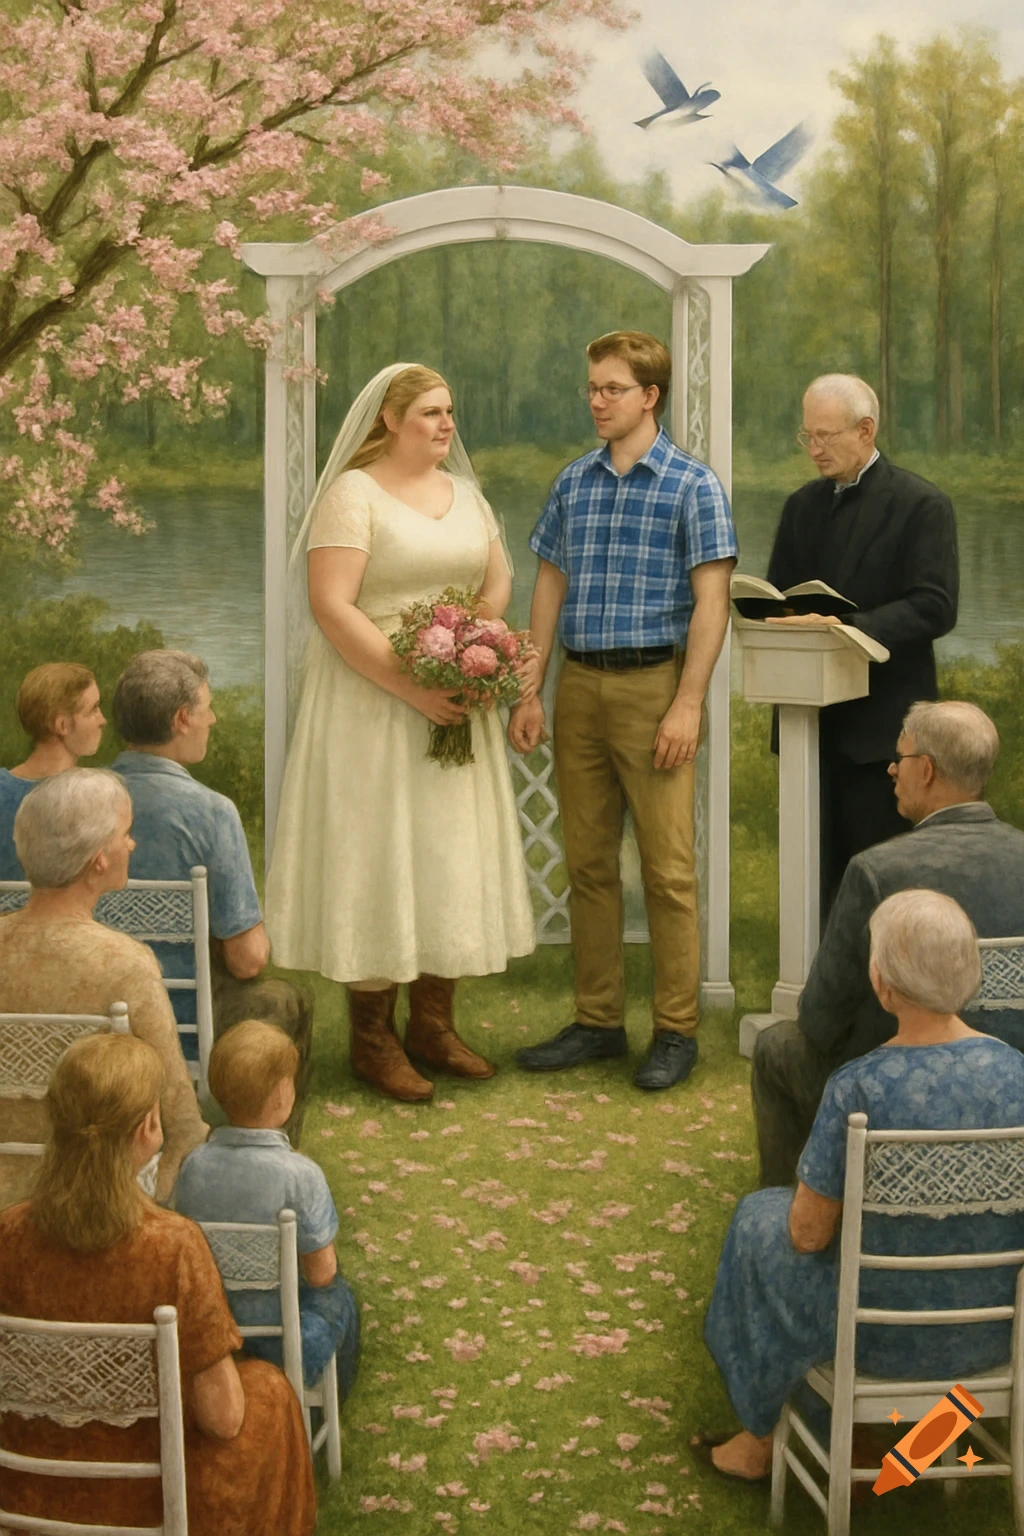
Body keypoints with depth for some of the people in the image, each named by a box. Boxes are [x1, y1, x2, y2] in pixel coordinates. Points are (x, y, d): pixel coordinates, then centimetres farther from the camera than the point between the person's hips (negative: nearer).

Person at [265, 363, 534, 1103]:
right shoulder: (352, 495, -9)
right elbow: (331, 606, -17)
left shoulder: (465, 494, 13)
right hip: (374, 701, -7)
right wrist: (412, 688, -21)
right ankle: (373, 1038, 7)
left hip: (457, 700, 7)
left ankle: (433, 1025, 19)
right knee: (378, 854, -2)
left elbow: (499, 578, 15)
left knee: (452, 853, 8)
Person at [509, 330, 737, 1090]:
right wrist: (531, 691, 10)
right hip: (581, 685, 5)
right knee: (588, 862, 9)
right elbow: (551, 587, 16)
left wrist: (688, 705, -14)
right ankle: (598, 1020, 19)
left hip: (654, 684, -5)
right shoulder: (573, 483, 12)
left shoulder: (693, 485, -3)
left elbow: (711, 601, -7)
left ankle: (677, 1030, 7)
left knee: (668, 868, -3)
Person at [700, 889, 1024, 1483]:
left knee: (761, 1221, 26)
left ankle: (762, 1439, 42)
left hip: (886, 1335, -4)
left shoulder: (858, 1088, -26)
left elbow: (808, 1234, -16)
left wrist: (817, 1189, 6)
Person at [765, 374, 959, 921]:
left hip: (880, 720, -5)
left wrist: (853, 626, -25)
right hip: (812, 717, 6)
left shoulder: (922, 505, -4)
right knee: (817, 869, 7)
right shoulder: (802, 506, 16)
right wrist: (779, 621, -7)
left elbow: (935, 607, -13)